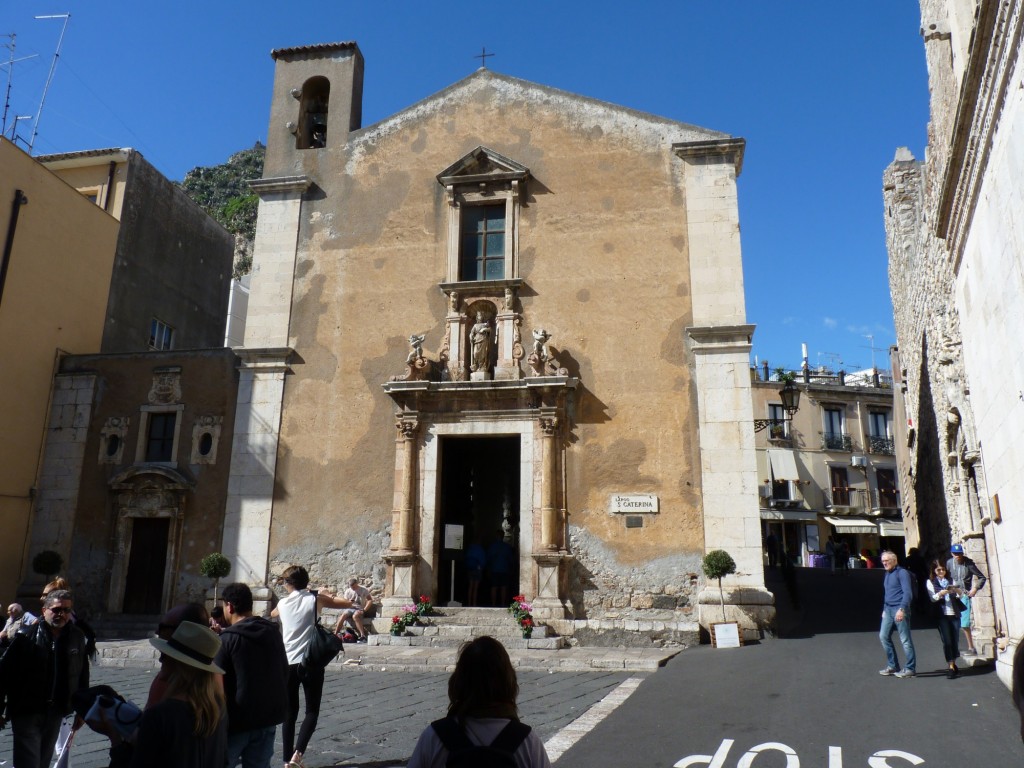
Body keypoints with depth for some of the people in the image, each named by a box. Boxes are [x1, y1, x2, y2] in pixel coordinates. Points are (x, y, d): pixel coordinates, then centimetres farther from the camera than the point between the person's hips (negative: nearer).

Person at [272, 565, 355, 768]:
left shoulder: (283, 603, 5)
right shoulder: (316, 599, -3)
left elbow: (273, 614, 30)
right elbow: (347, 604, 7)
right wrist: (328, 597, 21)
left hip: (288, 664, 3)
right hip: (311, 663, -2)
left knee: (289, 713, 12)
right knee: (312, 711, 6)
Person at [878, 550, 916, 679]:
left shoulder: (902, 572, -8)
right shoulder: (887, 574, 17)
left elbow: (908, 593, -15)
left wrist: (902, 609, -23)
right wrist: (884, 609, 21)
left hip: (900, 609, -8)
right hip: (888, 609, 8)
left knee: (905, 639, -2)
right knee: (884, 636, 7)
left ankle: (910, 668, 6)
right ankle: (893, 665, 16)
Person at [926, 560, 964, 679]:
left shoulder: (951, 580, 14)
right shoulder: (930, 582, 6)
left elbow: (960, 594, 7)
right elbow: (932, 598, -2)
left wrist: (957, 590, -15)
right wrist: (940, 594, -22)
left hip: (954, 614, 3)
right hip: (942, 615, -3)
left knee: (955, 640, 4)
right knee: (947, 641, -6)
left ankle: (954, 664, 20)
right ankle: (951, 667, -5)